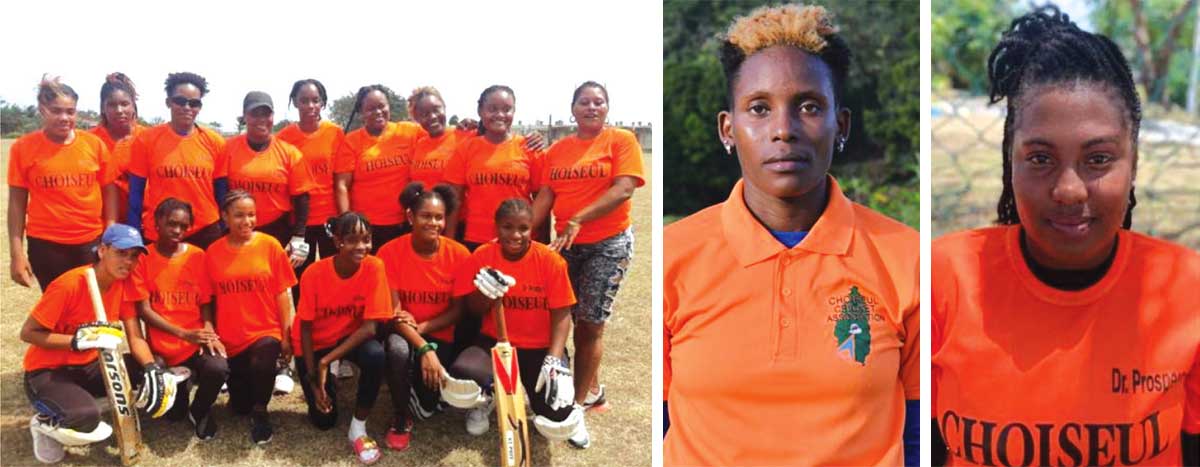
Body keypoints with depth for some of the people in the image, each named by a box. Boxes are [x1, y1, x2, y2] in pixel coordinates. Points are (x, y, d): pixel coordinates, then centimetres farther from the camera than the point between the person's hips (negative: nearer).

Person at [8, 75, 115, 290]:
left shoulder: (94, 144, 0)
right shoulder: (23, 147, -3)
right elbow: (17, 202, 0)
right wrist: (17, 252, -4)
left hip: (91, 242, 1)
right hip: (45, 245, -1)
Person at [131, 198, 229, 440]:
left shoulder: (197, 256, 2)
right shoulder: (143, 257, -2)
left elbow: (205, 302, 6)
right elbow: (144, 310, -7)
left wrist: (208, 331, -16)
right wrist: (183, 334, -18)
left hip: (197, 340, 0)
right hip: (161, 344, 0)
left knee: (218, 369, -32)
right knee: (173, 413, -19)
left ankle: (199, 411, 3)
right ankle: (181, 382, 21)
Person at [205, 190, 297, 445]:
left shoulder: (269, 245, -5)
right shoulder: (213, 252, -1)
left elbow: (282, 293, -3)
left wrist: (286, 336, -6)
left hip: (266, 332, -2)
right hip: (230, 338, 3)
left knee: (261, 361, -37)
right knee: (239, 406, 10)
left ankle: (260, 411, -10)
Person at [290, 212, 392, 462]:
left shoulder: (374, 267, -24)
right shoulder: (314, 273, -24)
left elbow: (370, 326, -24)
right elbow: (305, 327, -14)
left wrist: (326, 361, -28)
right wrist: (314, 379, -17)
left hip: (352, 336, 1)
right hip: (316, 342, 0)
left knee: (376, 355, -34)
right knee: (324, 418, -5)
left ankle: (358, 428, -14)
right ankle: (328, 382, 30)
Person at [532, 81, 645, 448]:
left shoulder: (621, 140, -4)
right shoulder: (557, 150, 9)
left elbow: (624, 189, -16)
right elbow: (545, 196, 4)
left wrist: (578, 219, -23)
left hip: (609, 243, -4)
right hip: (566, 245, 4)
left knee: (591, 324, -2)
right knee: (575, 320, 8)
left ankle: (578, 404, 8)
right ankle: (592, 389, 29)